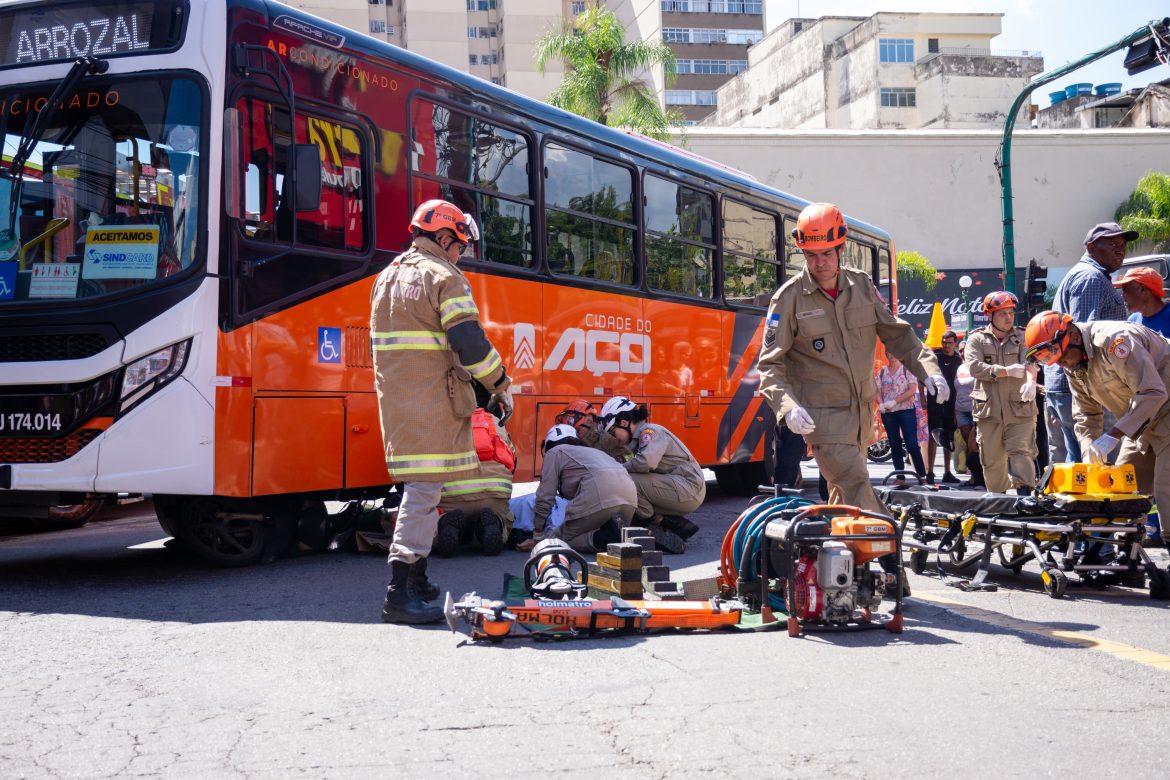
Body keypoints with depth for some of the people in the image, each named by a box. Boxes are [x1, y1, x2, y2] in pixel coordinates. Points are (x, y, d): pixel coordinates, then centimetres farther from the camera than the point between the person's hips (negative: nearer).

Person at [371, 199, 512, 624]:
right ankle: (401, 594, -14)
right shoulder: (445, 278, -8)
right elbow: (470, 343, -16)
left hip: (395, 398, 9)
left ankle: (415, 578, 26)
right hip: (433, 401, -9)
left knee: (420, 487, 19)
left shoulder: (387, 277, 20)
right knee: (425, 489, -10)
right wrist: (500, 385, -5)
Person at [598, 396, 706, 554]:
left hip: (689, 488, -10)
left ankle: (654, 528, -10)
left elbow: (647, 462, -28)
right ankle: (680, 525, 9)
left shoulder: (650, 431, -10)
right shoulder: (639, 438, 18)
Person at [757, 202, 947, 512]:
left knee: (845, 497, 14)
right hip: (822, 415, -5)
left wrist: (927, 369, 0)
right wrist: (787, 406, -24)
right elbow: (770, 364, -9)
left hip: (862, 412, 5)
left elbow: (895, 333, 14)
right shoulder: (789, 298, -8)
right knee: (858, 490, -16)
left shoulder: (862, 285, 5)